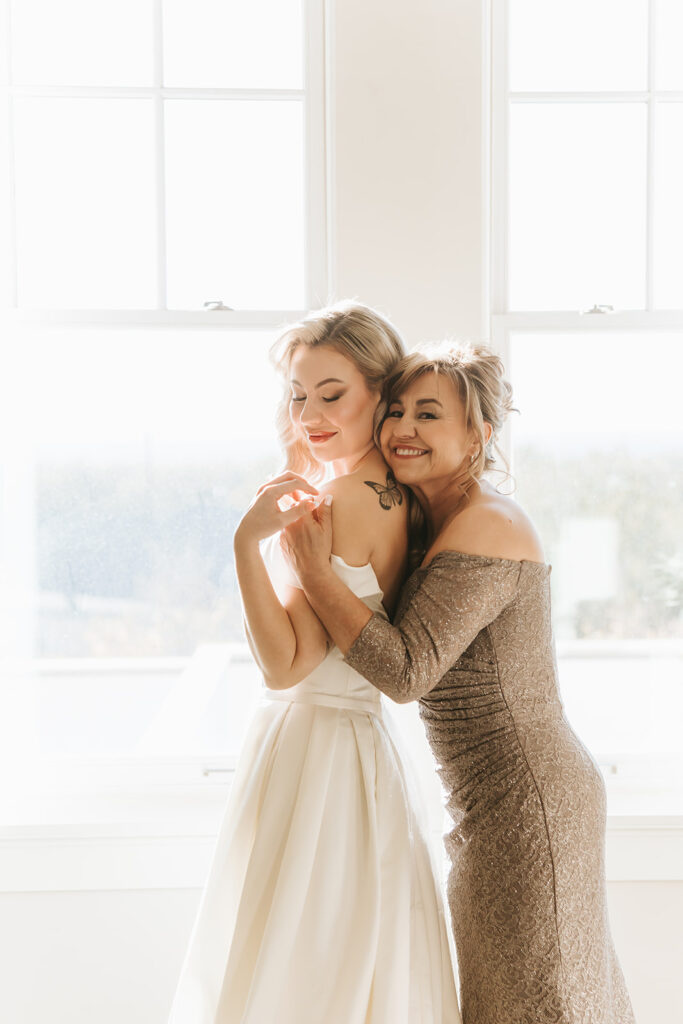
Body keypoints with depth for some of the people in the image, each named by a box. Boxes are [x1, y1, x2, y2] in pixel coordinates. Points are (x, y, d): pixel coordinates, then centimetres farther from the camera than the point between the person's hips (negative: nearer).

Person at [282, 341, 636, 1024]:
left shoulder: (484, 528, -21)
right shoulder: (434, 522, 9)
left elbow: (406, 670, -26)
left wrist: (312, 568, -23)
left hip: (523, 805, -9)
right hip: (509, 798, 9)